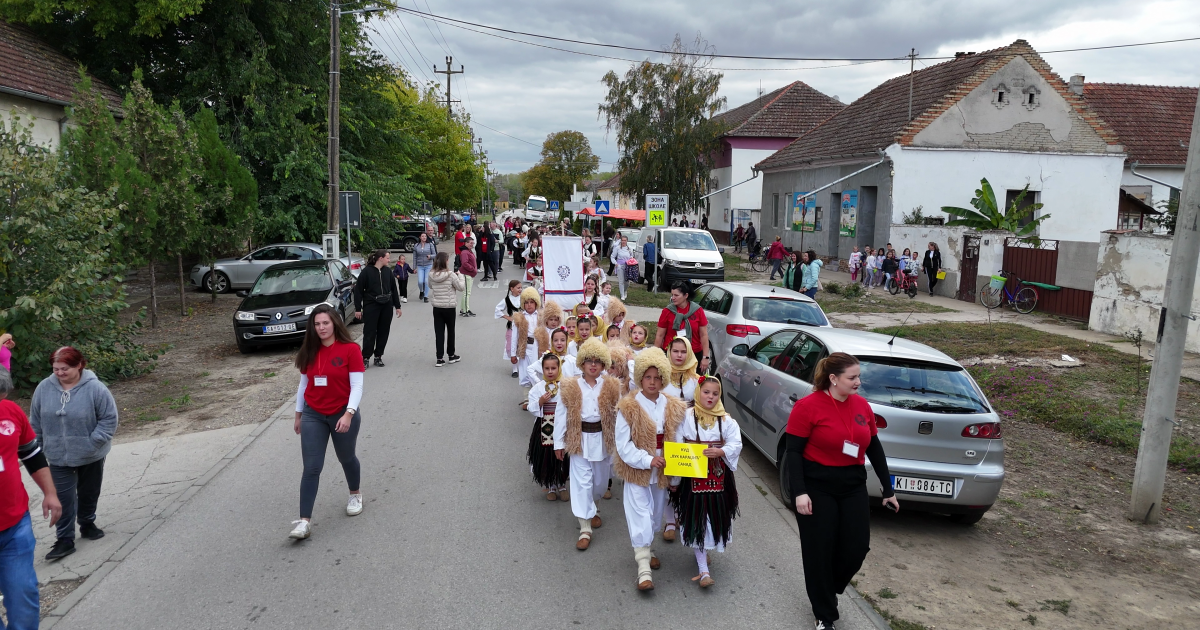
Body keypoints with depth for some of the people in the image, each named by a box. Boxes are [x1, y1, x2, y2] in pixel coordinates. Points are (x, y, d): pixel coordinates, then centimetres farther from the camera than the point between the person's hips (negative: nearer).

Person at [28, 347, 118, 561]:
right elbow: (36, 422, 5)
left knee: (89, 494, 16)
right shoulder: (44, 388, -7)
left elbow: (109, 419, -13)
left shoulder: (95, 388, -18)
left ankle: (87, 524, 38)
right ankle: (65, 540, 8)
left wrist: (93, 442, -19)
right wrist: (39, 448, 6)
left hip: (91, 456, -1)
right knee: (64, 499, 0)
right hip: (58, 456, 2)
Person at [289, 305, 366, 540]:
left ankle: (355, 494, 46)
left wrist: (349, 414, -26)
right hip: (313, 416, 3)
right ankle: (305, 521, -4)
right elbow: (303, 383, 11)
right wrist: (298, 414, 15)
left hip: (343, 415, -2)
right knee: (311, 468, -4)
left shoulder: (350, 349, -13)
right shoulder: (309, 351, 1)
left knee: (346, 458, 19)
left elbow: (357, 385, -15)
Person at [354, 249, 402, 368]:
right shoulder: (366, 271, -6)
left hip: (386, 306, 5)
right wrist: (357, 309, -7)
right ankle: (365, 358, 4)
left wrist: (397, 306, 13)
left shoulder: (387, 272, 9)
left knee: (384, 332, 6)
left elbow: (393, 289, 15)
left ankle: (378, 356, 17)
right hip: (371, 306, -5)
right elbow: (358, 290, -5)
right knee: (369, 332, -3)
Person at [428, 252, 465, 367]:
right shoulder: (451, 275, -17)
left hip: (436, 307, 3)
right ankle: (451, 355, 27)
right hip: (449, 307, -3)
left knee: (439, 332, 6)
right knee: (450, 331, 14)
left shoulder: (431, 275, -5)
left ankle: (439, 359, 4)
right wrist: (460, 275, 4)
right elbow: (461, 287, -8)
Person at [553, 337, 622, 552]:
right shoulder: (569, 388, -3)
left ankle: (592, 509, 44)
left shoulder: (612, 387, -1)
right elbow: (561, 416, -1)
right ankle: (585, 528, -1)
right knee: (582, 482, -5)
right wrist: (558, 442, -1)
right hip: (579, 438, -2)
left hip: (603, 438, 2)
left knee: (601, 480, 15)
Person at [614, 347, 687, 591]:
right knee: (640, 514, -7)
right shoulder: (628, 407, -12)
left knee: (655, 513, 17)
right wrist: (647, 460, -20)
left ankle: (645, 549, 39)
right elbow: (622, 443, -13)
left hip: (662, 470, 4)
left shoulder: (674, 407, -1)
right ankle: (643, 567, -5)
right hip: (636, 470, -4)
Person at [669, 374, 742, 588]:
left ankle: (704, 552, 38)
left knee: (714, 516, 9)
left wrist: (720, 452, -25)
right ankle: (703, 569, 4)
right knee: (696, 520, -1)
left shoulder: (726, 420, 0)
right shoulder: (687, 417, -6)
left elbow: (736, 445, -3)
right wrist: (674, 480, -3)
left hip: (718, 476, 2)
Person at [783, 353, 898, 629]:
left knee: (857, 547, 5)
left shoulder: (862, 405, 4)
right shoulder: (808, 406, -14)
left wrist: (888, 488, 14)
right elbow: (793, 452, -13)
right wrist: (799, 492, -21)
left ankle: (827, 590, 34)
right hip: (816, 487, -5)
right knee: (820, 551, 2)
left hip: (853, 486, 5)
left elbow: (874, 448, 12)